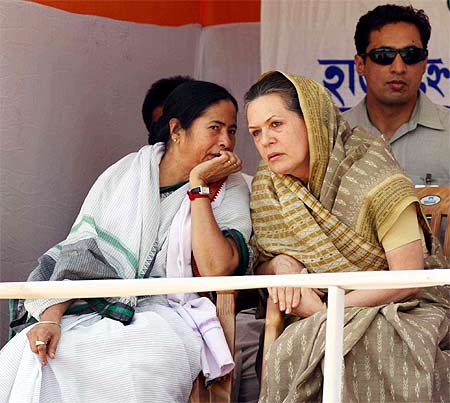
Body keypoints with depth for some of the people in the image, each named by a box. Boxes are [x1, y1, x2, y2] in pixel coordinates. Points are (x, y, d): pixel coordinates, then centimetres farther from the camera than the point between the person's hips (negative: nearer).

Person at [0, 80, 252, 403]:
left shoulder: (230, 189, 5)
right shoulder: (124, 174, 11)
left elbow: (216, 269, -12)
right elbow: (76, 253, 4)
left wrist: (198, 187, -9)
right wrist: (50, 317, -12)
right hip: (93, 312, 2)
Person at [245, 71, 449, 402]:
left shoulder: (371, 175, -16)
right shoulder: (266, 185, 2)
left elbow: (407, 279, -15)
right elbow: (260, 265, 14)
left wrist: (325, 311, -18)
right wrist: (281, 264, -11)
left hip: (404, 312, -5)